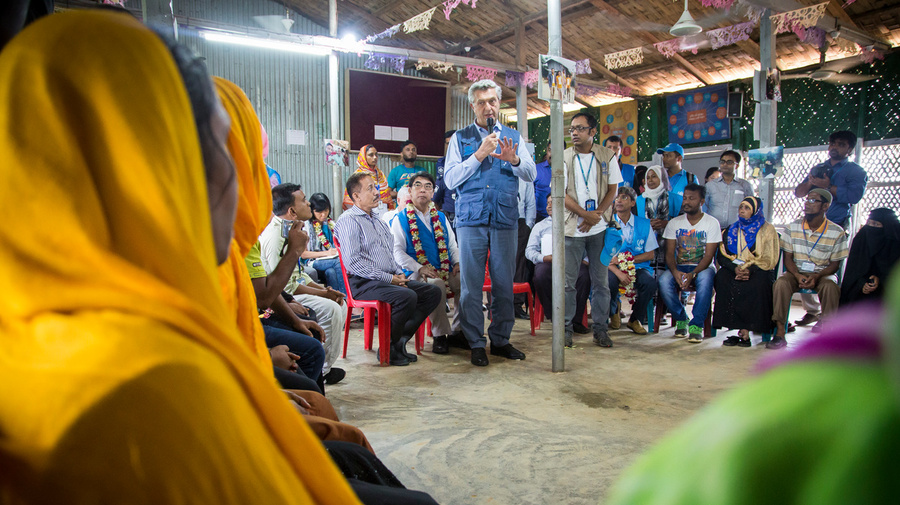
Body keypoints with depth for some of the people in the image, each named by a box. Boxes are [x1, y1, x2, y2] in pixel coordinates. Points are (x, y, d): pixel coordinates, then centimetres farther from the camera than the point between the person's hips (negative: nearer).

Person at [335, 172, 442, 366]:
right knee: (407, 296, -32)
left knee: (433, 292, -6)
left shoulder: (378, 221, 22)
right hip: (363, 283, -9)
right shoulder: (348, 221, -7)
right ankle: (389, 348, -12)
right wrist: (389, 278, -16)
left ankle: (400, 340, -4)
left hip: (390, 279, 9)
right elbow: (353, 262, -17)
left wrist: (399, 274, 6)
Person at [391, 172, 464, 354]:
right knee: (436, 284, -37)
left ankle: (457, 331, -9)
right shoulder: (401, 219, 8)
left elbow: (452, 246, 22)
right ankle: (440, 335, -21)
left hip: (445, 271, 4)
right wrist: (420, 268, -17)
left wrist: (457, 263, -1)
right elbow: (397, 251, -2)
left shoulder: (441, 218, 22)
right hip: (417, 274, -4)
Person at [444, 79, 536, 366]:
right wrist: (478, 155, -10)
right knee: (471, 284, -2)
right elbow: (450, 180, -1)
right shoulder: (461, 138, 9)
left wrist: (514, 160, -14)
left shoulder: (513, 137, 15)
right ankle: (476, 344, 9)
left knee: (504, 283, 5)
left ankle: (501, 340, 18)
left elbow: (531, 174, 6)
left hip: (505, 219, 2)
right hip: (471, 219, -2)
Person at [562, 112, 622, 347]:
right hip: (572, 228, 0)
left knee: (601, 281, 4)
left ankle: (600, 328, 14)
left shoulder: (607, 156, 4)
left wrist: (595, 216, -10)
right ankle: (566, 328, 12)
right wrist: (586, 214, -13)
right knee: (568, 281, 1)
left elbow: (612, 190, 3)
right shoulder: (564, 158, 3)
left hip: (599, 229, 1)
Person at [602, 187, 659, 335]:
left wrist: (627, 260, -11)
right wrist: (618, 272, -21)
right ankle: (614, 313, 1)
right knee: (609, 281, -35)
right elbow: (601, 255, -4)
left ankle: (635, 319, -2)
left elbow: (651, 254, 5)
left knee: (650, 282, -31)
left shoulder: (644, 224, 7)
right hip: (612, 267, -1)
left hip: (637, 267, 1)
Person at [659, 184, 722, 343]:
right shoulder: (674, 223, 8)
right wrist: (675, 272, -21)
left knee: (705, 278, -38)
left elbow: (708, 256, -8)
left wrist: (692, 274, -25)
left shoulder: (712, 223, -1)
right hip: (679, 268, 2)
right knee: (663, 280, -30)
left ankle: (696, 325, -28)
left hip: (703, 267, -2)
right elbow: (669, 253, 1)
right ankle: (682, 320, -10)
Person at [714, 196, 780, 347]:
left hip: (758, 271, -3)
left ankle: (745, 330, -30)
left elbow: (769, 260, -3)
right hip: (735, 270, 3)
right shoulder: (732, 230, 17)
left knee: (758, 283, -36)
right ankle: (743, 330, -31)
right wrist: (735, 268, -13)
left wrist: (750, 270, -19)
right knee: (722, 277, -30)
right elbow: (722, 256, 7)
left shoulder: (767, 230, 7)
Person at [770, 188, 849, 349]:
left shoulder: (837, 232, -5)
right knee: (781, 283, -32)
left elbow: (834, 264, -2)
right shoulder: (793, 227, 1)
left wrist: (816, 277, -21)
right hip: (797, 272, 1)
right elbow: (788, 258, 2)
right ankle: (780, 334, -29)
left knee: (831, 287, -36)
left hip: (822, 274, -1)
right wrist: (798, 276, -18)